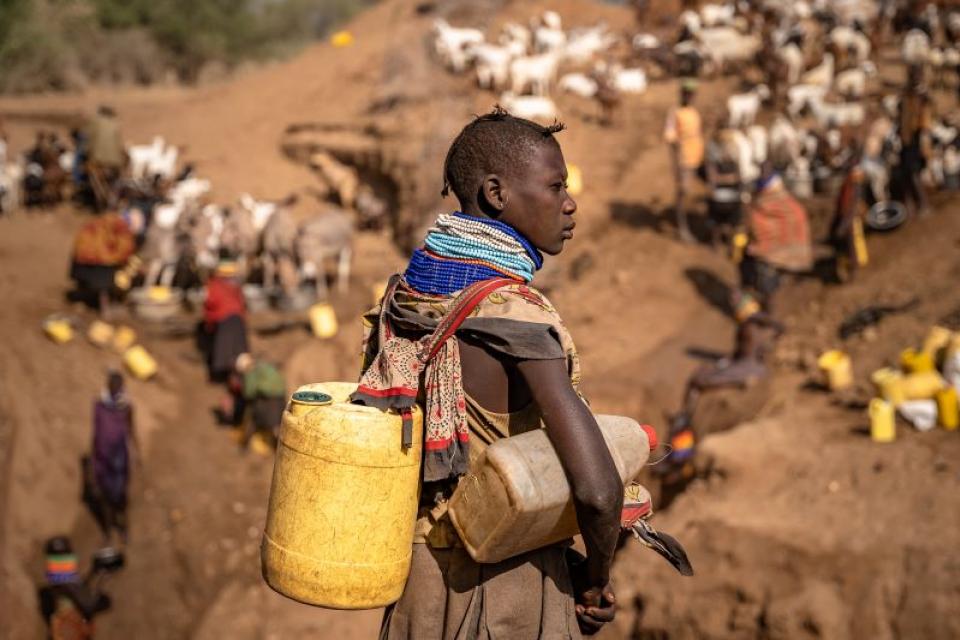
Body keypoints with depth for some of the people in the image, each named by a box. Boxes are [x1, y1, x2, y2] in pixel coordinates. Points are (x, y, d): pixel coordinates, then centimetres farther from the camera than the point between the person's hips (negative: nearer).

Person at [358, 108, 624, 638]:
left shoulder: (405, 293, 0)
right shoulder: (515, 316, -23)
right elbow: (597, 490, -30)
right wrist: (596, 581, -11)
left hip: (421, 566, 7)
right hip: (503, 575, -7)